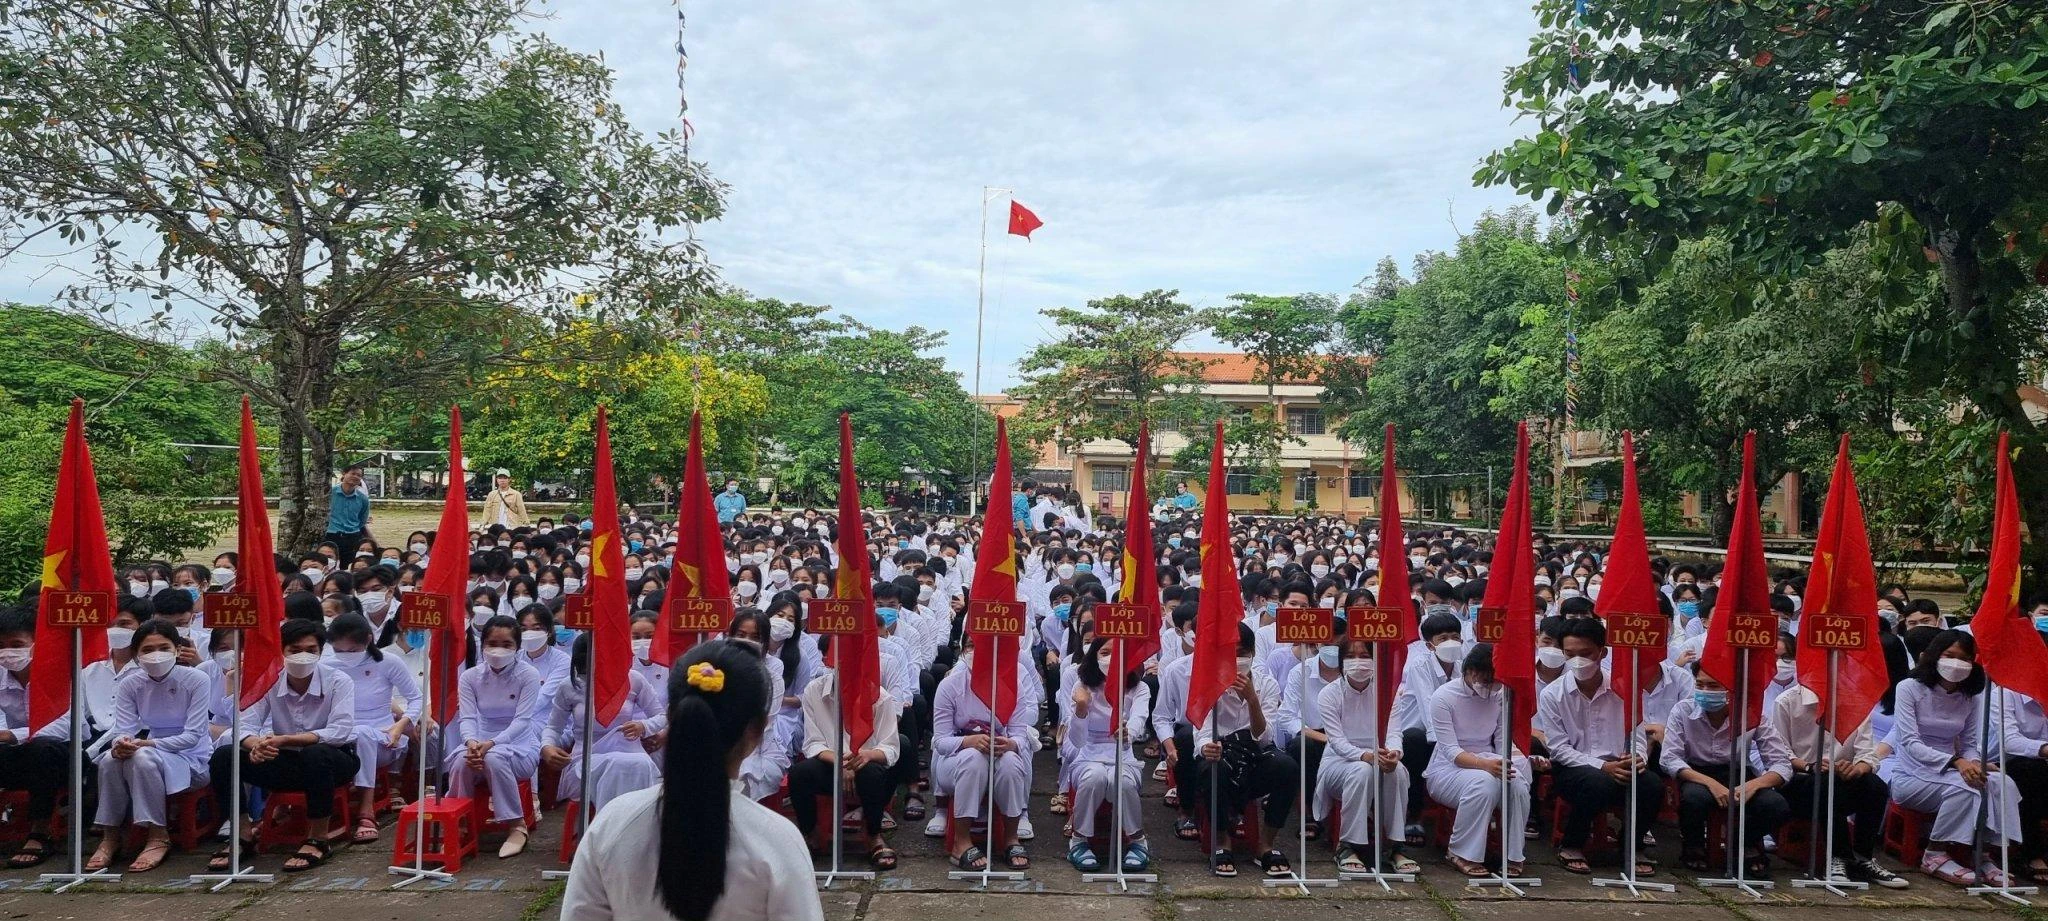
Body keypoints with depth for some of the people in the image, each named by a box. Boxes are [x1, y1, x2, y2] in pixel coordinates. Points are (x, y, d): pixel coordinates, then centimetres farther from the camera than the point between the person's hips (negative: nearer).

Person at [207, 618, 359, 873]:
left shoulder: (338, 682, -13)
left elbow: (339, 732, -25)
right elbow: (246, 726, -10)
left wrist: (284, 740, -35)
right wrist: (257, 744, -35)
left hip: (333, 760, -4)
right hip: (287, 761, 4)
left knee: (316, 755, -40)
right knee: (223, 756, -15)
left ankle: (318, 840, -23)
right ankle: (243, 833, 0)